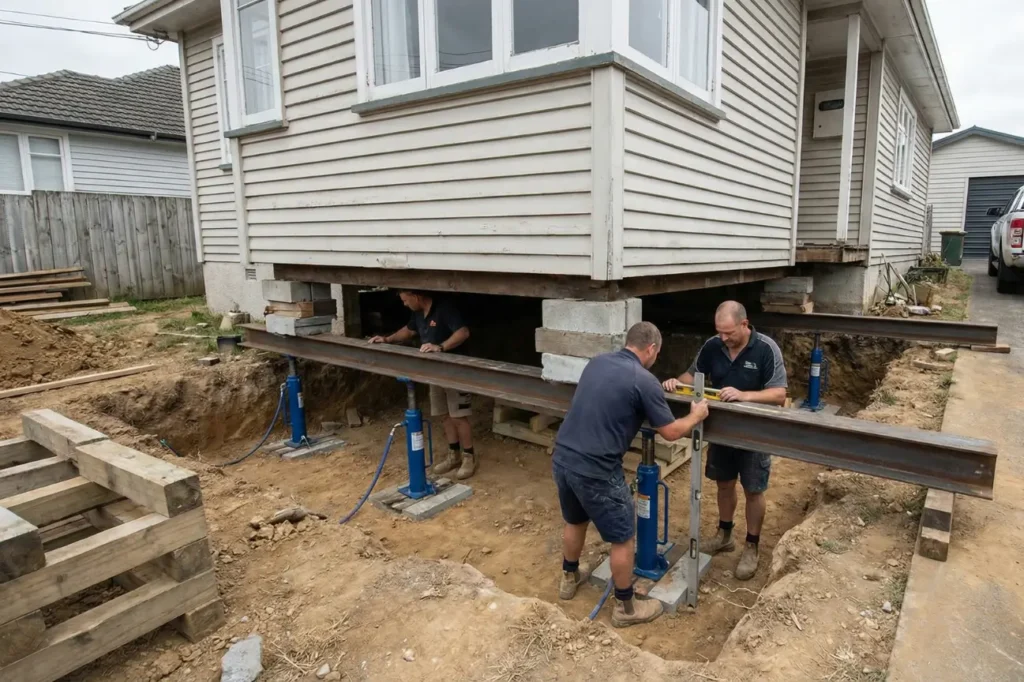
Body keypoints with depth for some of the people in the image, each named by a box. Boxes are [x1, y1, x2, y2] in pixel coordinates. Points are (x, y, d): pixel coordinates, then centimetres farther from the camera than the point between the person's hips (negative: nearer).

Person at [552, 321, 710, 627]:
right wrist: (696, 416, 18)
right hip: (595, 470, -7)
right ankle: (625, 607, 30)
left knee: (575, 521, 30)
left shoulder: (596, 362, 9)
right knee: (623, 538, 13)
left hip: (562, 458, 8)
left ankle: (569, 578, 51)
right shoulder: (644, 381, -11)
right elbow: (671, 432, -2)